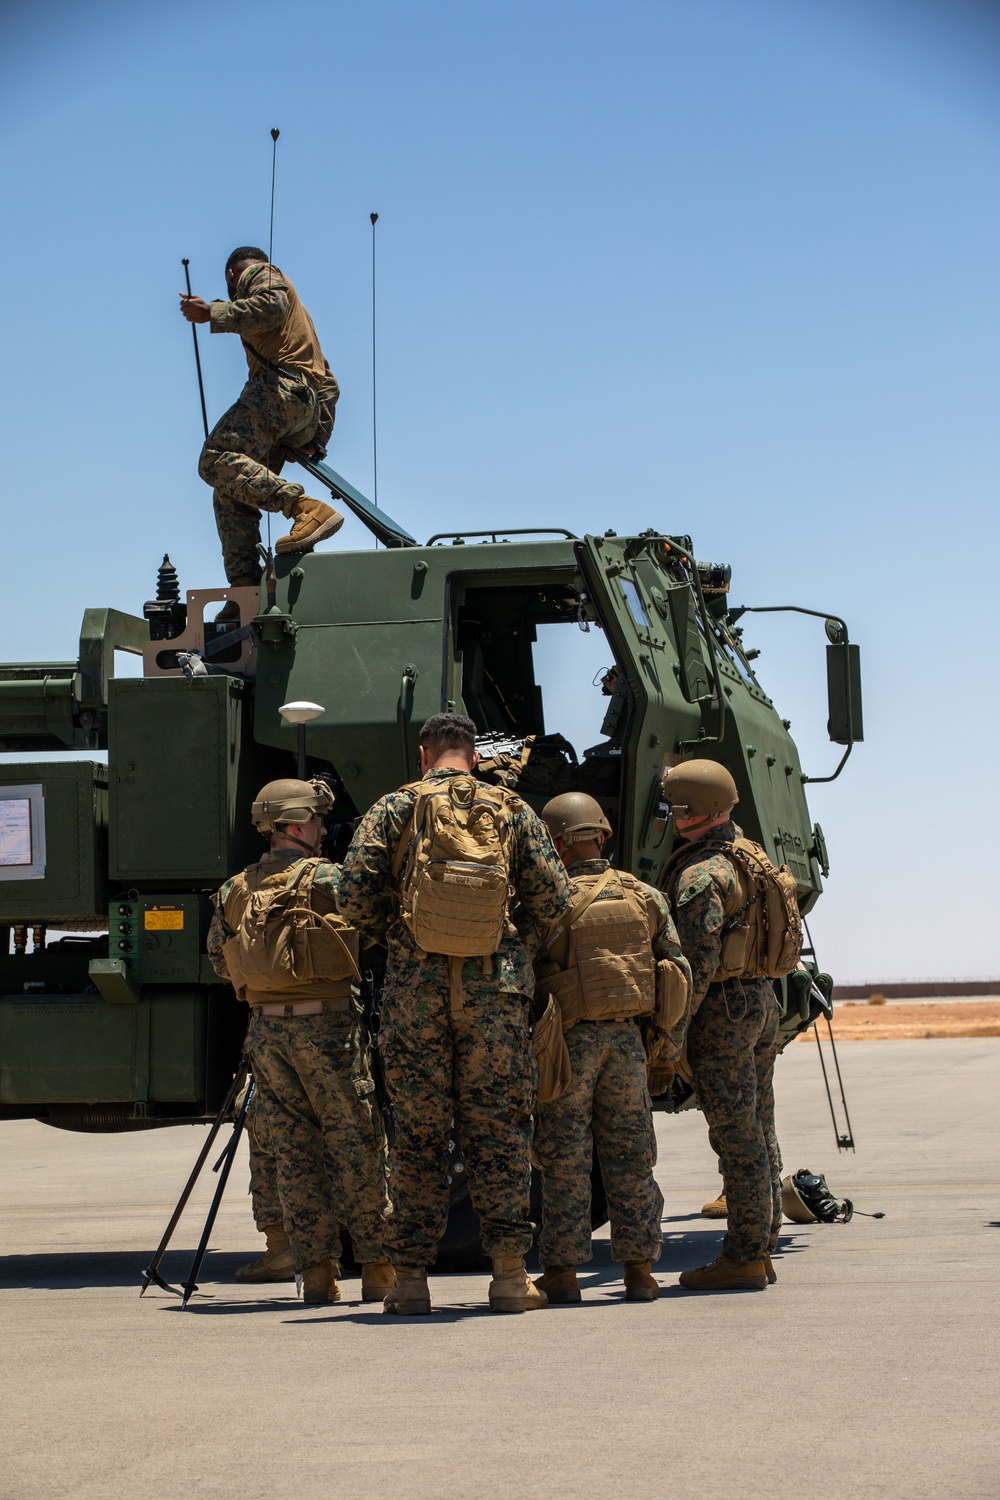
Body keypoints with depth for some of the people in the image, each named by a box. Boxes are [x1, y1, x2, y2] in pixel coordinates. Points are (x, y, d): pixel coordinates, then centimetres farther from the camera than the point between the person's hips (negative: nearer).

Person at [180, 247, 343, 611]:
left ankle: (308, 509, -38)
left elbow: (271, 306, -13)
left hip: (280, 386, -9)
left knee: (217, 459, -25)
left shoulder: (261, 275, 13)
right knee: (231, 495, 5)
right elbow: (328, 383, 34)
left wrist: (214, 314, -15)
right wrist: (319, 437, 28)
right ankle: (245, 587, -9)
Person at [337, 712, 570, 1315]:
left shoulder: (396, 808, 5)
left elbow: (356, 890, -4)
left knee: (418, 1134, 6)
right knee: (498, 1129, 5)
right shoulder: (514, 812, 9)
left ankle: (412, 1276, 6)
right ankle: (509, 1273, 2)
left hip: (415, 986, 0)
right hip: (494, 986, 0)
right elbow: (552, 900, 3)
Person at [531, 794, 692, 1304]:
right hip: (625, 1036, 4)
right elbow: (678, 970, 6)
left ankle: (562, 1272, 4)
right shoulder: (645, 897, 6)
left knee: (564, 1159, 3)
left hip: (567, 1040, -4)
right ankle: (639, 1270, 10)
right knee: (630, 1156, 9)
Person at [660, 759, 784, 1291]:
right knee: (758, 1130, 12)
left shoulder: (699, 875, -17)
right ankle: (760, 1249, 17)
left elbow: (698, 965, -22)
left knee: (735, 1134, -7)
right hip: (761, 998, 10)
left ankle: (743, 1259, -4)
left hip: (722, 1010, -10)